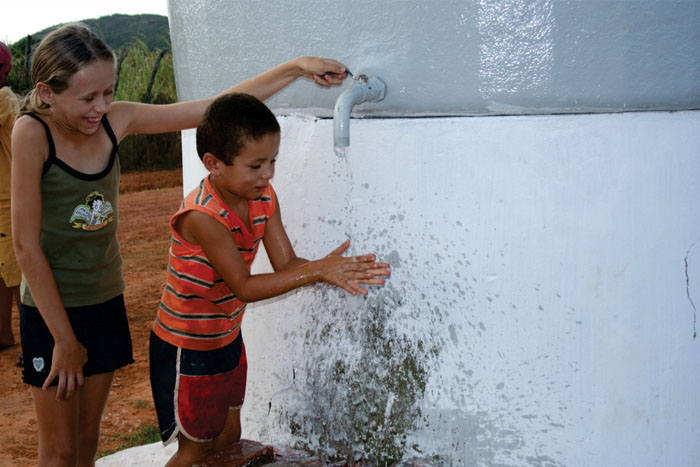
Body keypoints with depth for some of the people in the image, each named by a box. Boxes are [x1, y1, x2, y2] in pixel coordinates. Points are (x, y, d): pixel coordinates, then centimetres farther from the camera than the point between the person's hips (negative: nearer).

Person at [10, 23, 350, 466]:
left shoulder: (115, 120, -7)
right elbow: (27, 245, -18)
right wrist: (64, 338, -15)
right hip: (51, 310, -5)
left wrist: (297, 67, -8)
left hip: (107, 302, 5)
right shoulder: (32, 133, -20)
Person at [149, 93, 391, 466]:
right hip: (187, 348, -7)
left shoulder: (263, 197, -7)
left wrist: (335, 270, -29)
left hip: (227, 337, 7)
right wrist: (317, 271, -35)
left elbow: (286, 263, -10)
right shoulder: (202, 215, -30)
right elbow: (244, 287, -30)